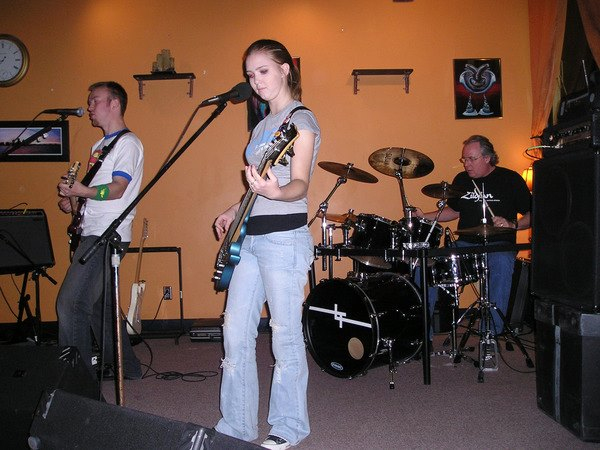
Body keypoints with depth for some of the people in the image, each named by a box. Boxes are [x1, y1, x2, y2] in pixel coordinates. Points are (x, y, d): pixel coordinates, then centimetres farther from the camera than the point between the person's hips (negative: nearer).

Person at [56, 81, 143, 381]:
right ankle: (126, 367, 24)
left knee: (70, 303, -13)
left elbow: (116, 189, -16)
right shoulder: (100, 146, 23)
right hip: (92, 233, 10)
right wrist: (73, 202, 7)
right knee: (98, 305, 13)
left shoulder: (127, 143, -6)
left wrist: (79, 191, -24)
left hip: (108, 236, -10)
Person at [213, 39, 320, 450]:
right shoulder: (262, 126, 19)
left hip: (284, 238, -8)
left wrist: (276, 192, -38)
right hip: (250, 237, 9)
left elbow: (300, 184, -18)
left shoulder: (301, 119, -6)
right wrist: (235, 210, 16)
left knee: (286, 336, 0)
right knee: (236, 332, 8)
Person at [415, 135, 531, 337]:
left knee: (502, 264, -39)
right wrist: (425, 216, 9)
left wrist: (512, 225, -20)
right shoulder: (461, 180, 11)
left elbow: (531, 215, 0)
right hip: (465, 244, 4)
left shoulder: (510, 179, -2)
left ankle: (492, 334, -27)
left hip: (499, 245, -4)